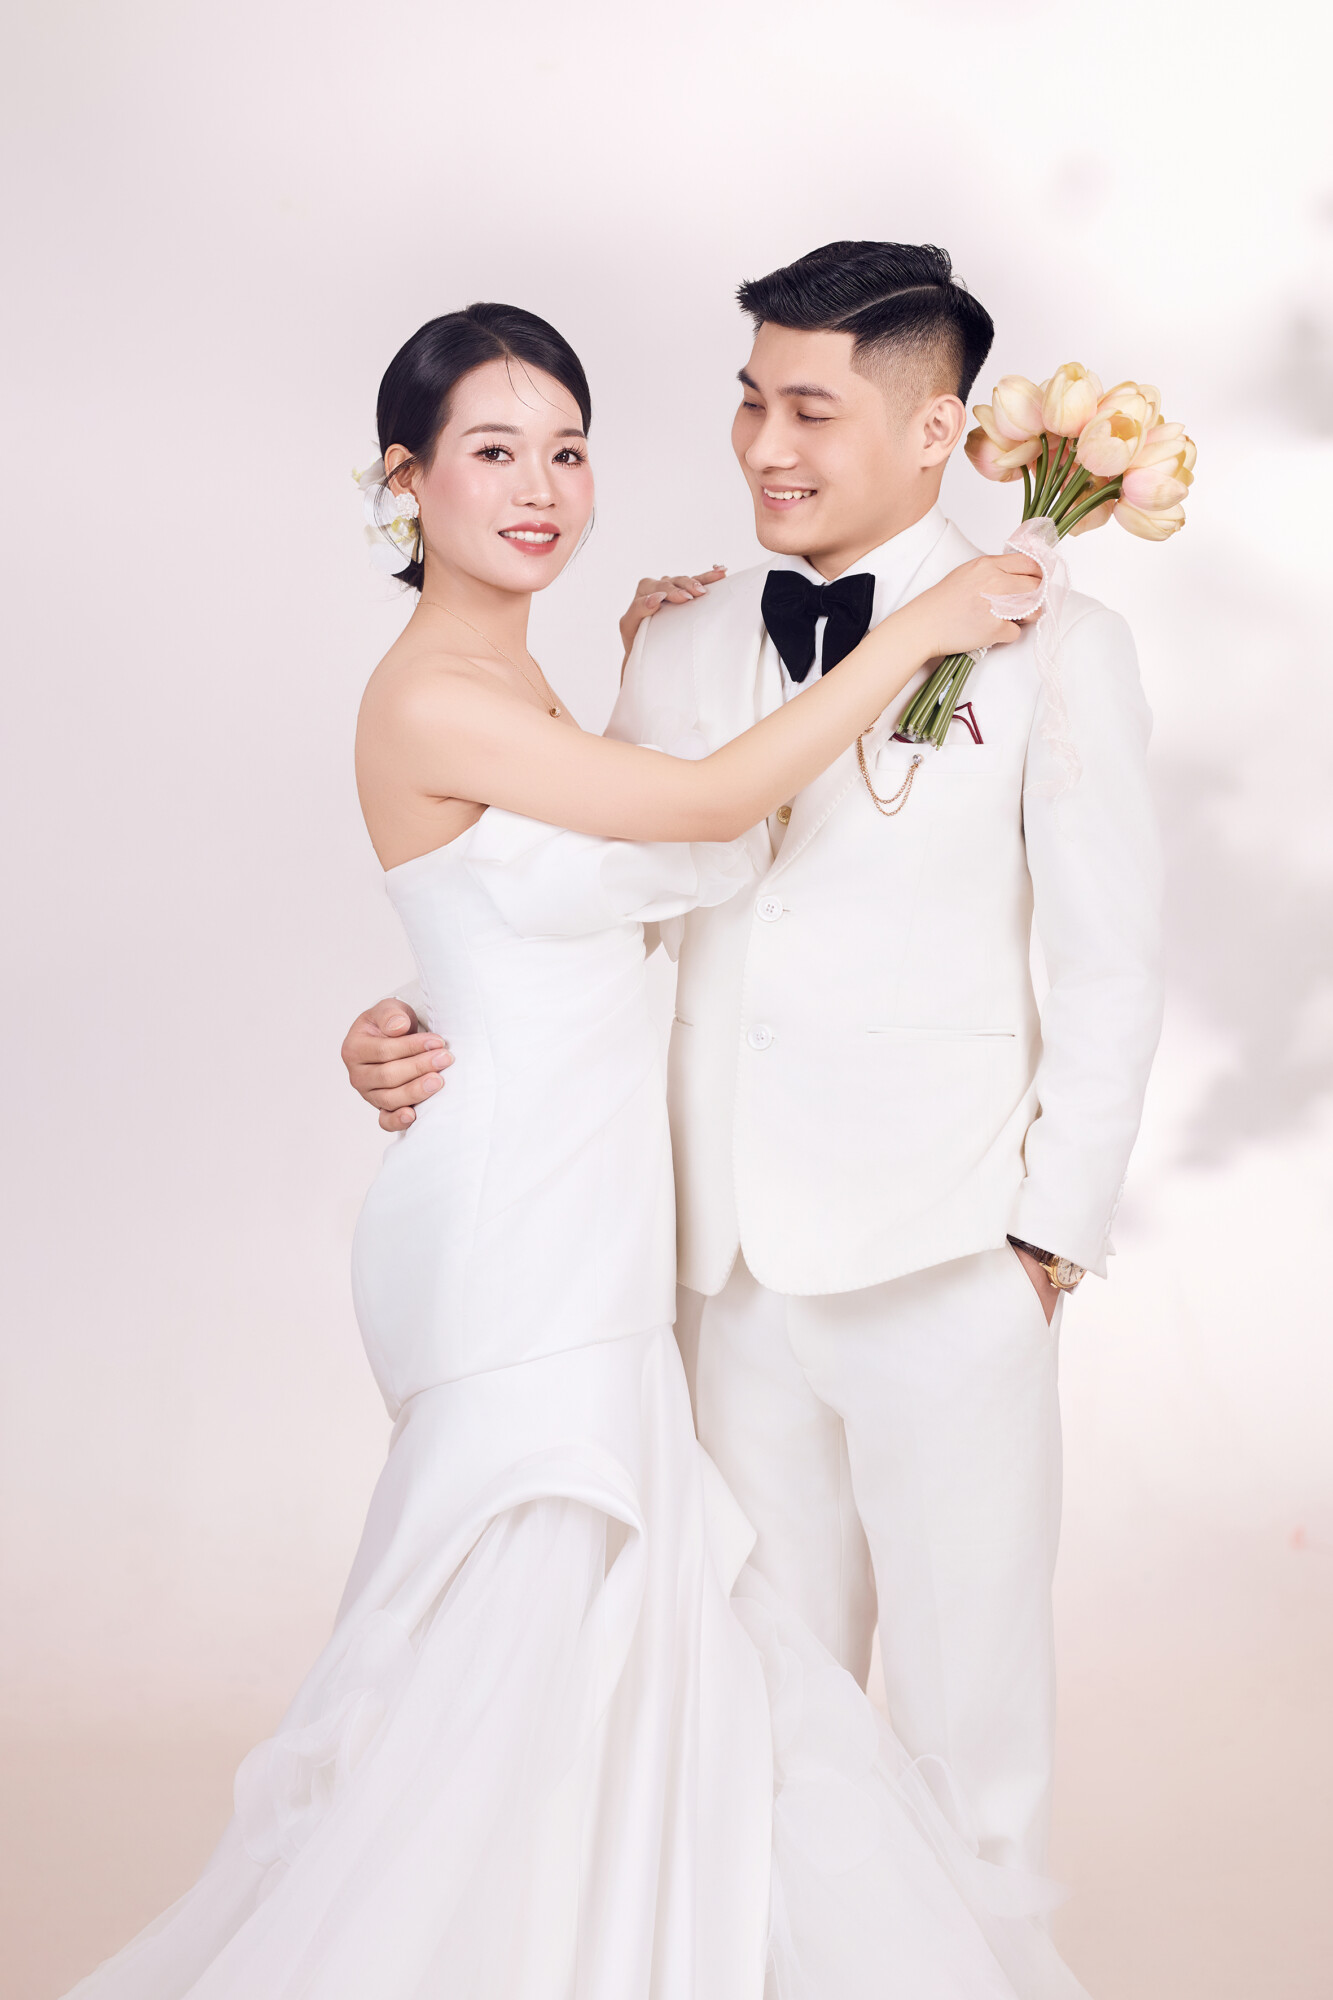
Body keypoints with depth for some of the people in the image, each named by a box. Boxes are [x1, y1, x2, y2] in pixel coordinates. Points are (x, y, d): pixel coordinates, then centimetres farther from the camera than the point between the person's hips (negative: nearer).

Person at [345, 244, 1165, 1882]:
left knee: (968, 1722, 7)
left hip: (949, 1270, -3)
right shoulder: (682, 650, 9)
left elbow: (1111, 971, -1)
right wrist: (423, 1030, -3)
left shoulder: (1051, 644, -2)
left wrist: (1051, 1233, -4)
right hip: (735, 1270, 4)